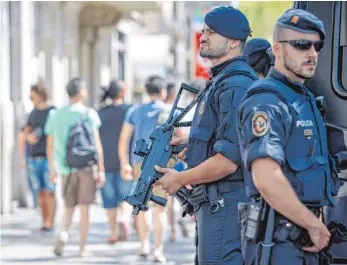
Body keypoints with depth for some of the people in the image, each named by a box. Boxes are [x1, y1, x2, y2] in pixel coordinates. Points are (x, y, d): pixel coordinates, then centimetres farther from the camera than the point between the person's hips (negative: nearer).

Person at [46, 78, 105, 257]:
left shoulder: (56, 116, 7)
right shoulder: (88, 113, -5)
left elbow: (50, 146, 10)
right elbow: (96, 143, -10)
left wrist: (52, 169, 22)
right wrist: (101, 170, -7)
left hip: (65, 168, 3)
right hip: (86, 166, -3)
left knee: (68, 207, 15)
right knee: (84, 208, 6)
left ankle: (63, 234, -12)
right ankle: (82, 248, 6)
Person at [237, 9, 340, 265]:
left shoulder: (305, 99, 17)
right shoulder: (266, 102, -15)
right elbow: (267, 179, -27)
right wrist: (314, 225, -19)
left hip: (305, 240, 9)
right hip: (278, 242, -9)